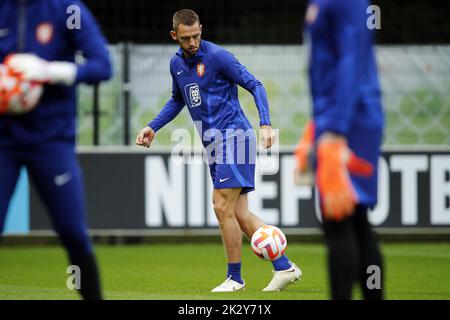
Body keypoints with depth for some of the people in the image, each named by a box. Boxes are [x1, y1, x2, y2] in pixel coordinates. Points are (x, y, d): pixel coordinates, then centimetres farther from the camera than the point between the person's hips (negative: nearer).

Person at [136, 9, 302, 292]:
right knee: (239, 214, 2)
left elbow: (255, 86, -11)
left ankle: (234, 278, 0)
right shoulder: (177, 63, 13)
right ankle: (284, 267, 4)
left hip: (233, 137, -8)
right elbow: (178, 100, 30)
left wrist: (265, 124, -22)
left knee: (223, 207, -11)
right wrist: (153, 127, 21)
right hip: (215, 145, 8)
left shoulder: (217, 56, -10)